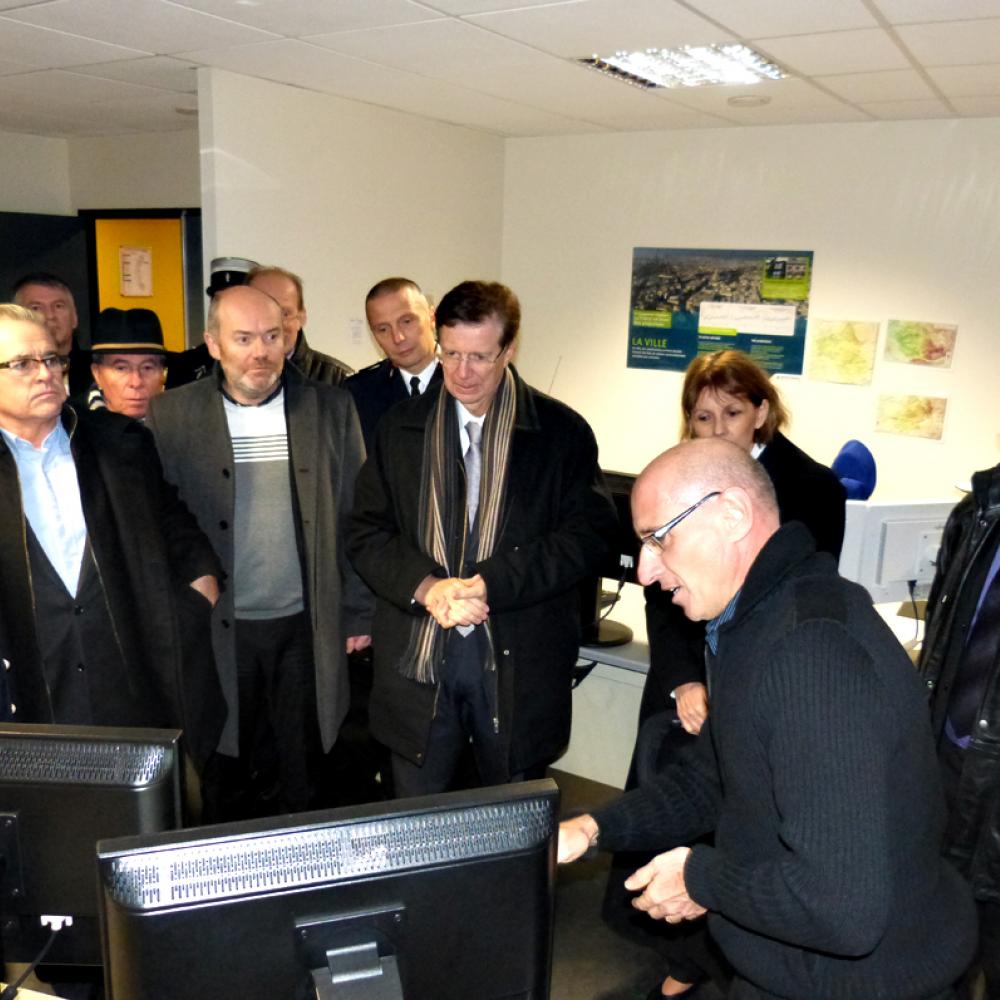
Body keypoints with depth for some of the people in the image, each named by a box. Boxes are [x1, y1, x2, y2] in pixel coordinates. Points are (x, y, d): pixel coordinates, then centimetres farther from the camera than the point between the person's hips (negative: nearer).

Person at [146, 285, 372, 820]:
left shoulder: (331, 408, 0)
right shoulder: (172, 414, -2)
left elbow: (356, 517, 3)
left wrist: (358, 614, 2)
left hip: (306, 629, 1)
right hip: (218, 631, 0)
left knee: (302, 775, 13)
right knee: (225, 779, 12)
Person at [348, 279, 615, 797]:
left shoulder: (562, 432, -1)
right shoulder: (400, 428, 6)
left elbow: (585, 534, -8)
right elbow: (367, 532, 2)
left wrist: (490, 583, -19)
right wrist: (426, 586, -17)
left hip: (519, 662, -1)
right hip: (418, 655, 2)